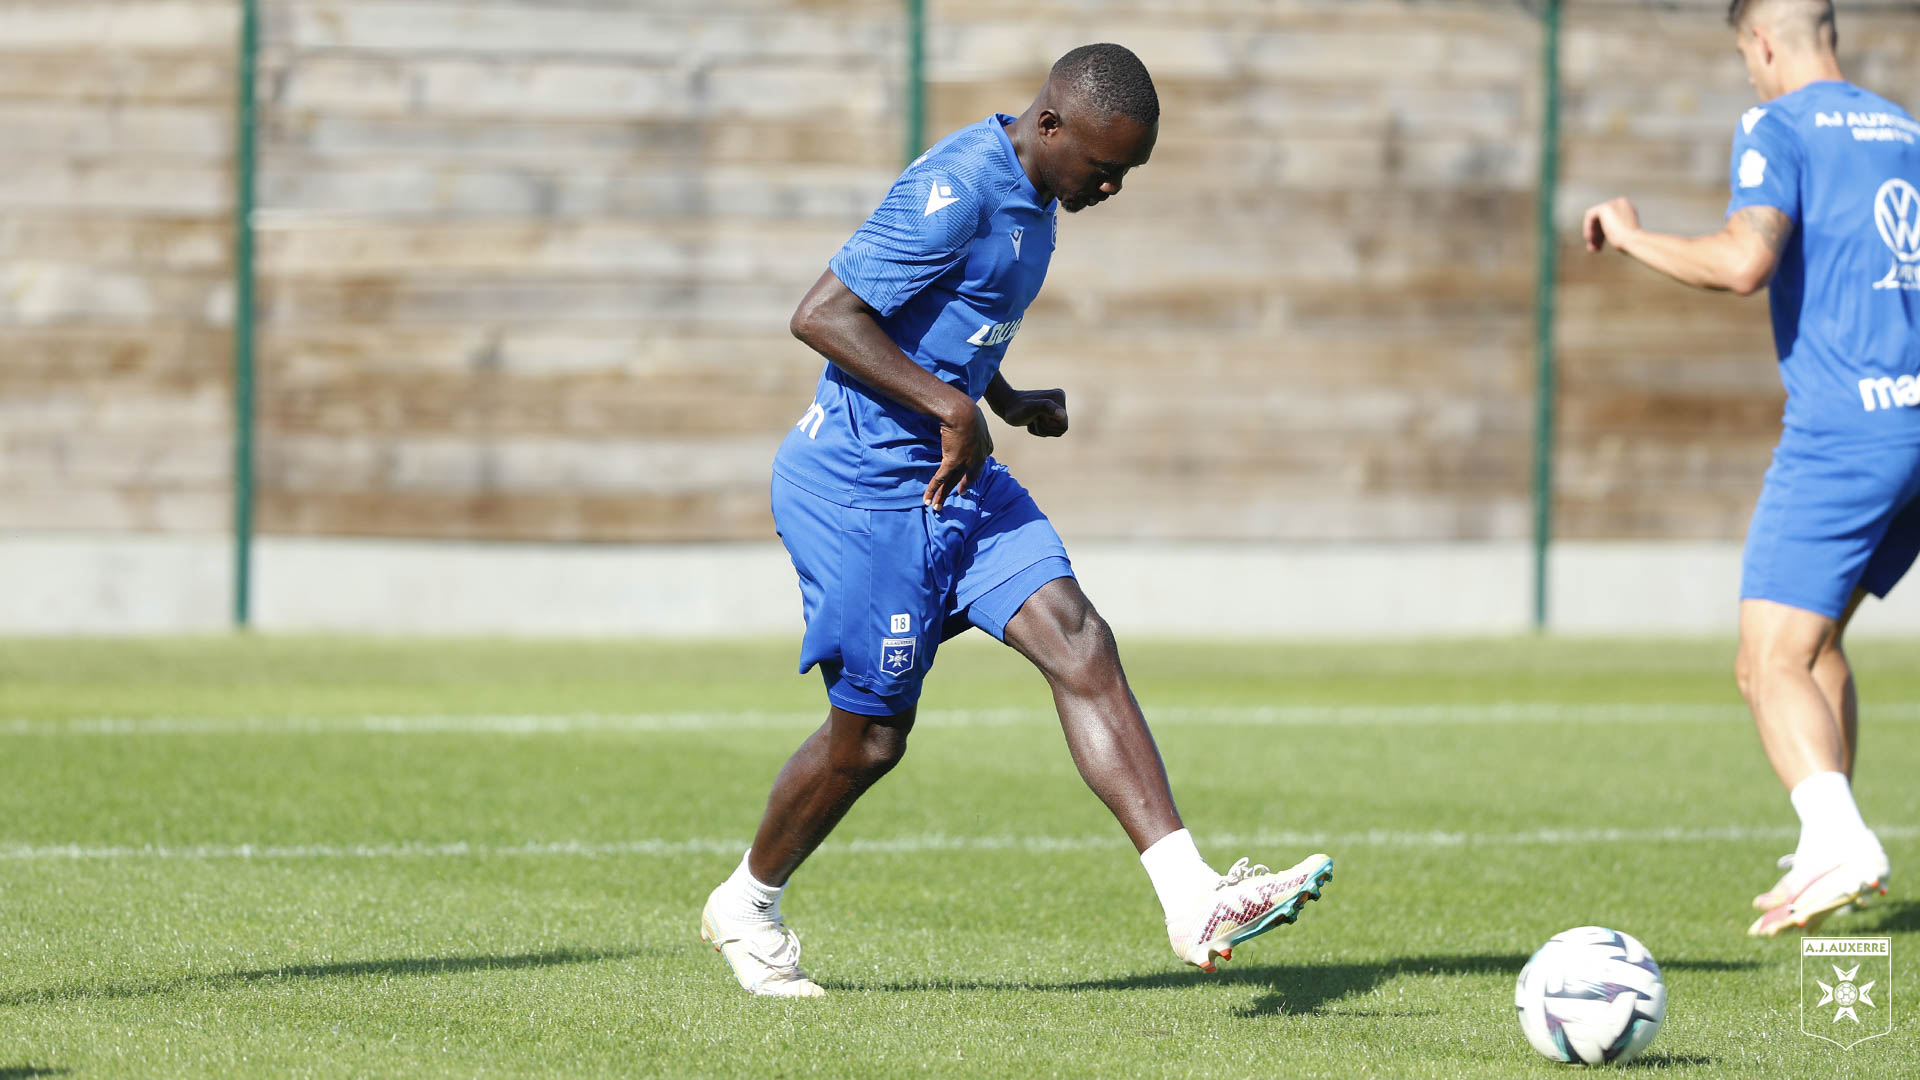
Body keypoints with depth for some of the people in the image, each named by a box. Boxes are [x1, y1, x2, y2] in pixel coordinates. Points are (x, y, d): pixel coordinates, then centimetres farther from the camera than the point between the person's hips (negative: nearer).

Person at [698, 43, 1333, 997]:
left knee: (1080, 644, -9)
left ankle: (1192, 901, -18)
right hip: (861, 485, -9)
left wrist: (1009, 403, 13)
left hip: (958, 481, 9)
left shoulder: (1028, 196, 10)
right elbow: (821, 316, -24)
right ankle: (744, 907, 27)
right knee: (871, 732, 1)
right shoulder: (956, 192, -21)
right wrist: (953, 407, -25)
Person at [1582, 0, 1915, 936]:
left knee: (1772, 665, -11)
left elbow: (1743, 263, -20)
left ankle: (1840, 843, -31)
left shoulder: (1778, 128, -5)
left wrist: (1631, 236, -5)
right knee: (1814, 639, 22)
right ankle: (1830, 848, 20)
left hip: (1841, 432, -8)